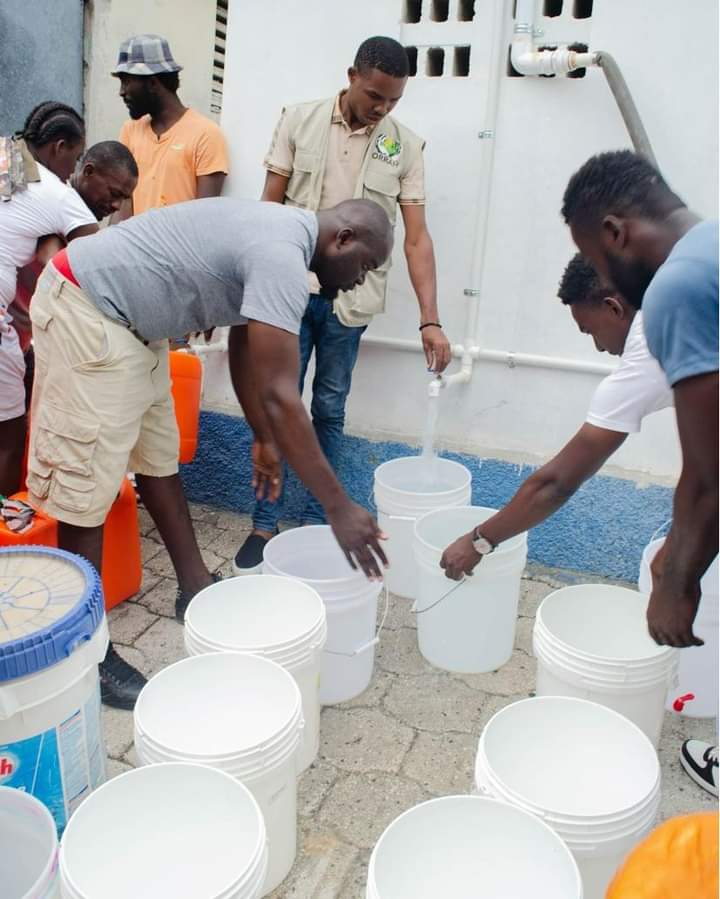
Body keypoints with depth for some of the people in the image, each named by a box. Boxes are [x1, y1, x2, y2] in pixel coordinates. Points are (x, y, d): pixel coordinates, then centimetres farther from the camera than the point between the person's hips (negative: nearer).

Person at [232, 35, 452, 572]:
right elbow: (270, 206, 3)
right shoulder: (299, 121, 0)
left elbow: (417, 237, -5)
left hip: (350, 298, 0)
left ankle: (316, 522, 21)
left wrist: (430, 320, -13)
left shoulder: (405, 146, -1)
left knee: (329, 409, 8)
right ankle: (265, 524, 13)